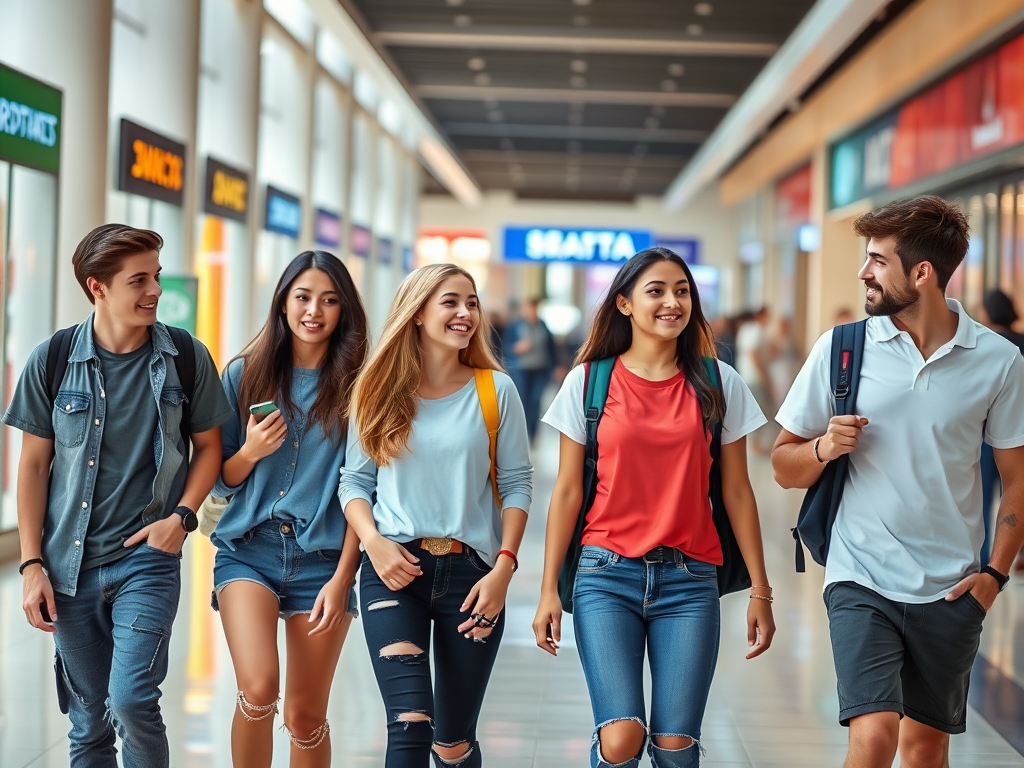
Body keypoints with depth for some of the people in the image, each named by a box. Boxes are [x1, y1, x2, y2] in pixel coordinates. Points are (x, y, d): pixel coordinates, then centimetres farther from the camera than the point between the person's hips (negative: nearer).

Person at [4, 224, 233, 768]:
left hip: (147, 555, -1)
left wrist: (183, 515, -7)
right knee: (88, 721, 10)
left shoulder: (186, 356, -3)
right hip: (70, 561, 2)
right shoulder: (53, 360, -3)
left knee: (131, 701, -16)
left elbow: (208, 445, 9)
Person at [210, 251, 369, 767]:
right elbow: (220, 482, 9)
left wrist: (342, 579, -7)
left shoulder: (354, 385, 2)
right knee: (259, 687, -23)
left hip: (321, 558, 0)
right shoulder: (245, 373, 5)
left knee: (306, 717, 5)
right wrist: (251, 451, -12)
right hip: (249, 549, 0)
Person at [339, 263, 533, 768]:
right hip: (394, 570, 0)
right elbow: (354, 480, 8)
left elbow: (517, 484, 2)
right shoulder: (380, 393, 4)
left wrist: (503, 569, -8)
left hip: (471, 571, 1)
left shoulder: (495, 390, 2)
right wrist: (373, 541, -10)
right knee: (410, 727, -17)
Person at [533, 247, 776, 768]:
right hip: (607, 574, -1)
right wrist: (549, 589, 2)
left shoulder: (718, 384, 6)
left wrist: (760, 590, 5)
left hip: (689, 579, 1)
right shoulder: (588, 382, 4)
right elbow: (567, 491, 6)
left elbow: (736, 491, 8)